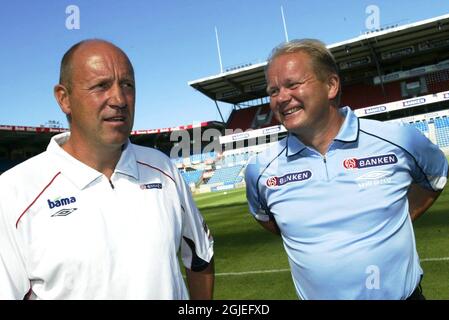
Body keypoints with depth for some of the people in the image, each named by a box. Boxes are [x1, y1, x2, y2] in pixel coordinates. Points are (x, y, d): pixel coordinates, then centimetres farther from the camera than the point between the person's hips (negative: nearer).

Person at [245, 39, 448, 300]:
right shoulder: (260, 169, -11)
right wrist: (304, 241, -3)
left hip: (403, 293, 0)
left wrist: (396, 222, -4)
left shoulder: (398, 141, -14)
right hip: (317, 294, 1)